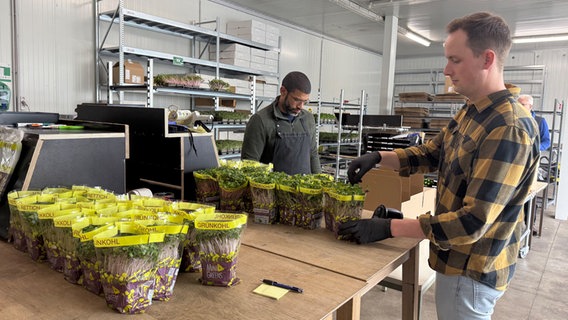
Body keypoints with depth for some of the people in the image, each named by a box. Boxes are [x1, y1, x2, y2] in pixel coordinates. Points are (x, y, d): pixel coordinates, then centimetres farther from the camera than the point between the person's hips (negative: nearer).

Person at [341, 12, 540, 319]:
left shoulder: (509, 129, -27)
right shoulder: (469, 112, 4)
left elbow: (473, 222, -30)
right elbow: (430, 153, 12)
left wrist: (388, 228, -28)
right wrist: (379, 157, -6)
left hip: (472, 268, -9)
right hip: (459, 256, 9)